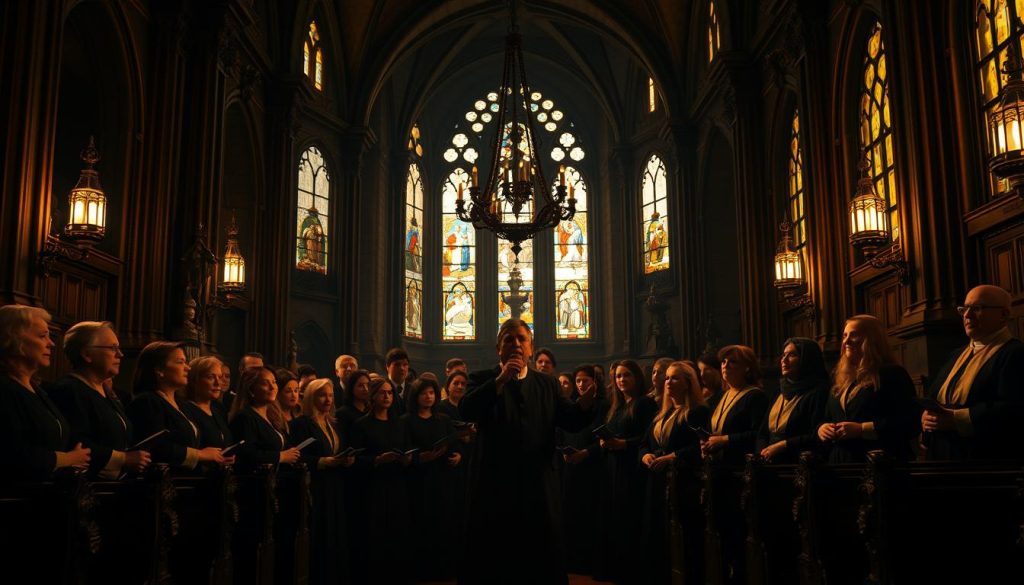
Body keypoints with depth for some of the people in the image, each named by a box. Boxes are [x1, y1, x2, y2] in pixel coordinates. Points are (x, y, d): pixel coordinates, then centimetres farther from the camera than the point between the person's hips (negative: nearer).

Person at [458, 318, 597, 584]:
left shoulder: (547, 384, 10)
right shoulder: (483, 380, 2)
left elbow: (572, 420, -2)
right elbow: (466, 411, -17)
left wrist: (586, 401, -23)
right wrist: (501, 379, -24)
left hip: (540, 487, 3)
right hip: (496, 487, -2)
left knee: (545, 564, 13)